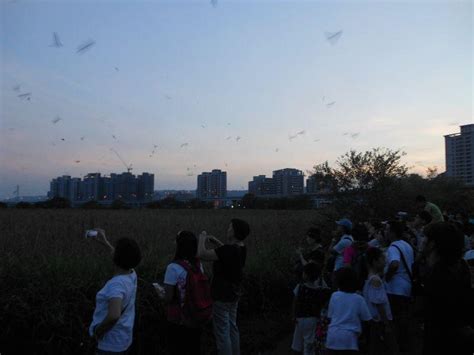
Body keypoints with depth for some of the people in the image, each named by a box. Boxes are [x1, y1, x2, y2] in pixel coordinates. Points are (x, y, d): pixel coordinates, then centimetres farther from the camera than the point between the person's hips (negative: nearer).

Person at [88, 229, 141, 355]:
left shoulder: (116, 284, -29)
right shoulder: (131, 275, -6)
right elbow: (124, 260, 17)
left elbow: (114, 315, -44)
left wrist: (98, 331, -25)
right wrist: (105, 242, 20)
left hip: (111, 345, -8)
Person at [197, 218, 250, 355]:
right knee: (232, 327, 21)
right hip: (233, 295, 9)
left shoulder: (229, 250, -28)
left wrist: (202, 239, -10)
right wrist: (216, 241, 12)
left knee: (222, 331, 3)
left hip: (222, 296, -9)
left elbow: (202, 254, -27)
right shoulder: (241, 248, -2)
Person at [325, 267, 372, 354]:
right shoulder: (359, 299, -5)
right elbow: (366, 319, 1)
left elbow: (330, 316, 8)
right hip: (349, 338, -3)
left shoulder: (334, 296, 1)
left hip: (333, 336, 3)